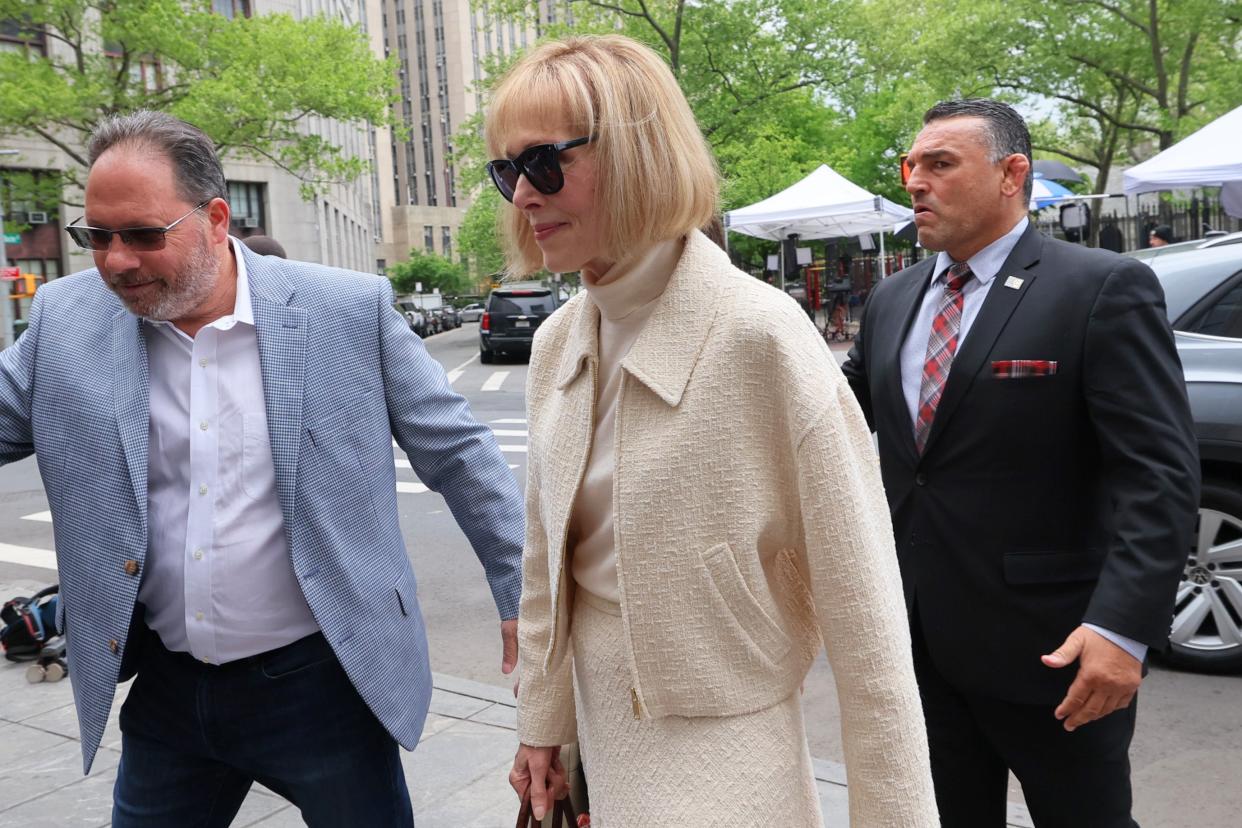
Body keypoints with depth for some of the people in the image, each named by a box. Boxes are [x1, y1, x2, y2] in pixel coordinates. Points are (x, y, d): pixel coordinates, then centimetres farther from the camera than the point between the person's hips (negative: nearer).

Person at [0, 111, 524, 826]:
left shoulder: (351, 310, -10)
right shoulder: (68, 320, -2)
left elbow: (459, 453, -4)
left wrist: (521, 597, -2)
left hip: (322, 681, -3)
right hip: (165, 690, 3)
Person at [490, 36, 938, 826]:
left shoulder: (760, 335, -20)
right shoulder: (557, 342, -1)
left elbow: (862, 607, -17)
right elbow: (547, 560, 8)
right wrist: (542, 722, 13)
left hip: (717, 761, -6)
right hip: (601, 734, 6)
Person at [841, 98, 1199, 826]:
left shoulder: (1104, 289, -11)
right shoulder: (892, 298, 9)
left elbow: (1158, 473, -16)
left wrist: (1123, 626, -25)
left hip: (1047, 643, -5)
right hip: (920, 631, 6)